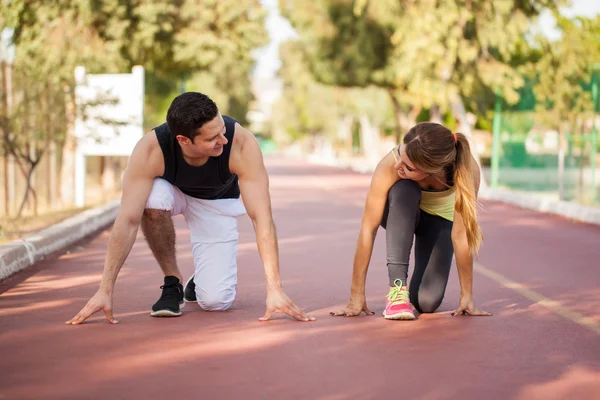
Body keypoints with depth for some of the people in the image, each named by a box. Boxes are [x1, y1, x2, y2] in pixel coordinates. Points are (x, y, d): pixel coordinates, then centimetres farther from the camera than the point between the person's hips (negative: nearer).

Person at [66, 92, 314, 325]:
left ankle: (200, 280, 20)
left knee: (215, 301, -18)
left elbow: (262, 217, -38)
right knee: (153, 199, -38)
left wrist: (274, 289, -43)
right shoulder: (150, 149, -37)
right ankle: (172, 282, -13)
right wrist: (105, 290, -39)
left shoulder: (242, 144, -38)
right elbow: (128, 221, -36)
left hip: (217, 202, 0)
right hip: (173, 191, 1)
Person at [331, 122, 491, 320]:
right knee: (403, 189, -38)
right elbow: (368, 230, -34)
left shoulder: (466, 168, -37)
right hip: (399, 213, 0)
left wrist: (467, 296, -26)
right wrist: (356, 296, -31)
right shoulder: (390, 166, -37)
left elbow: (461, 234, -32)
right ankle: (397, 287, -30)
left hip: (440, 217, 0)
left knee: (426, 302, -19)